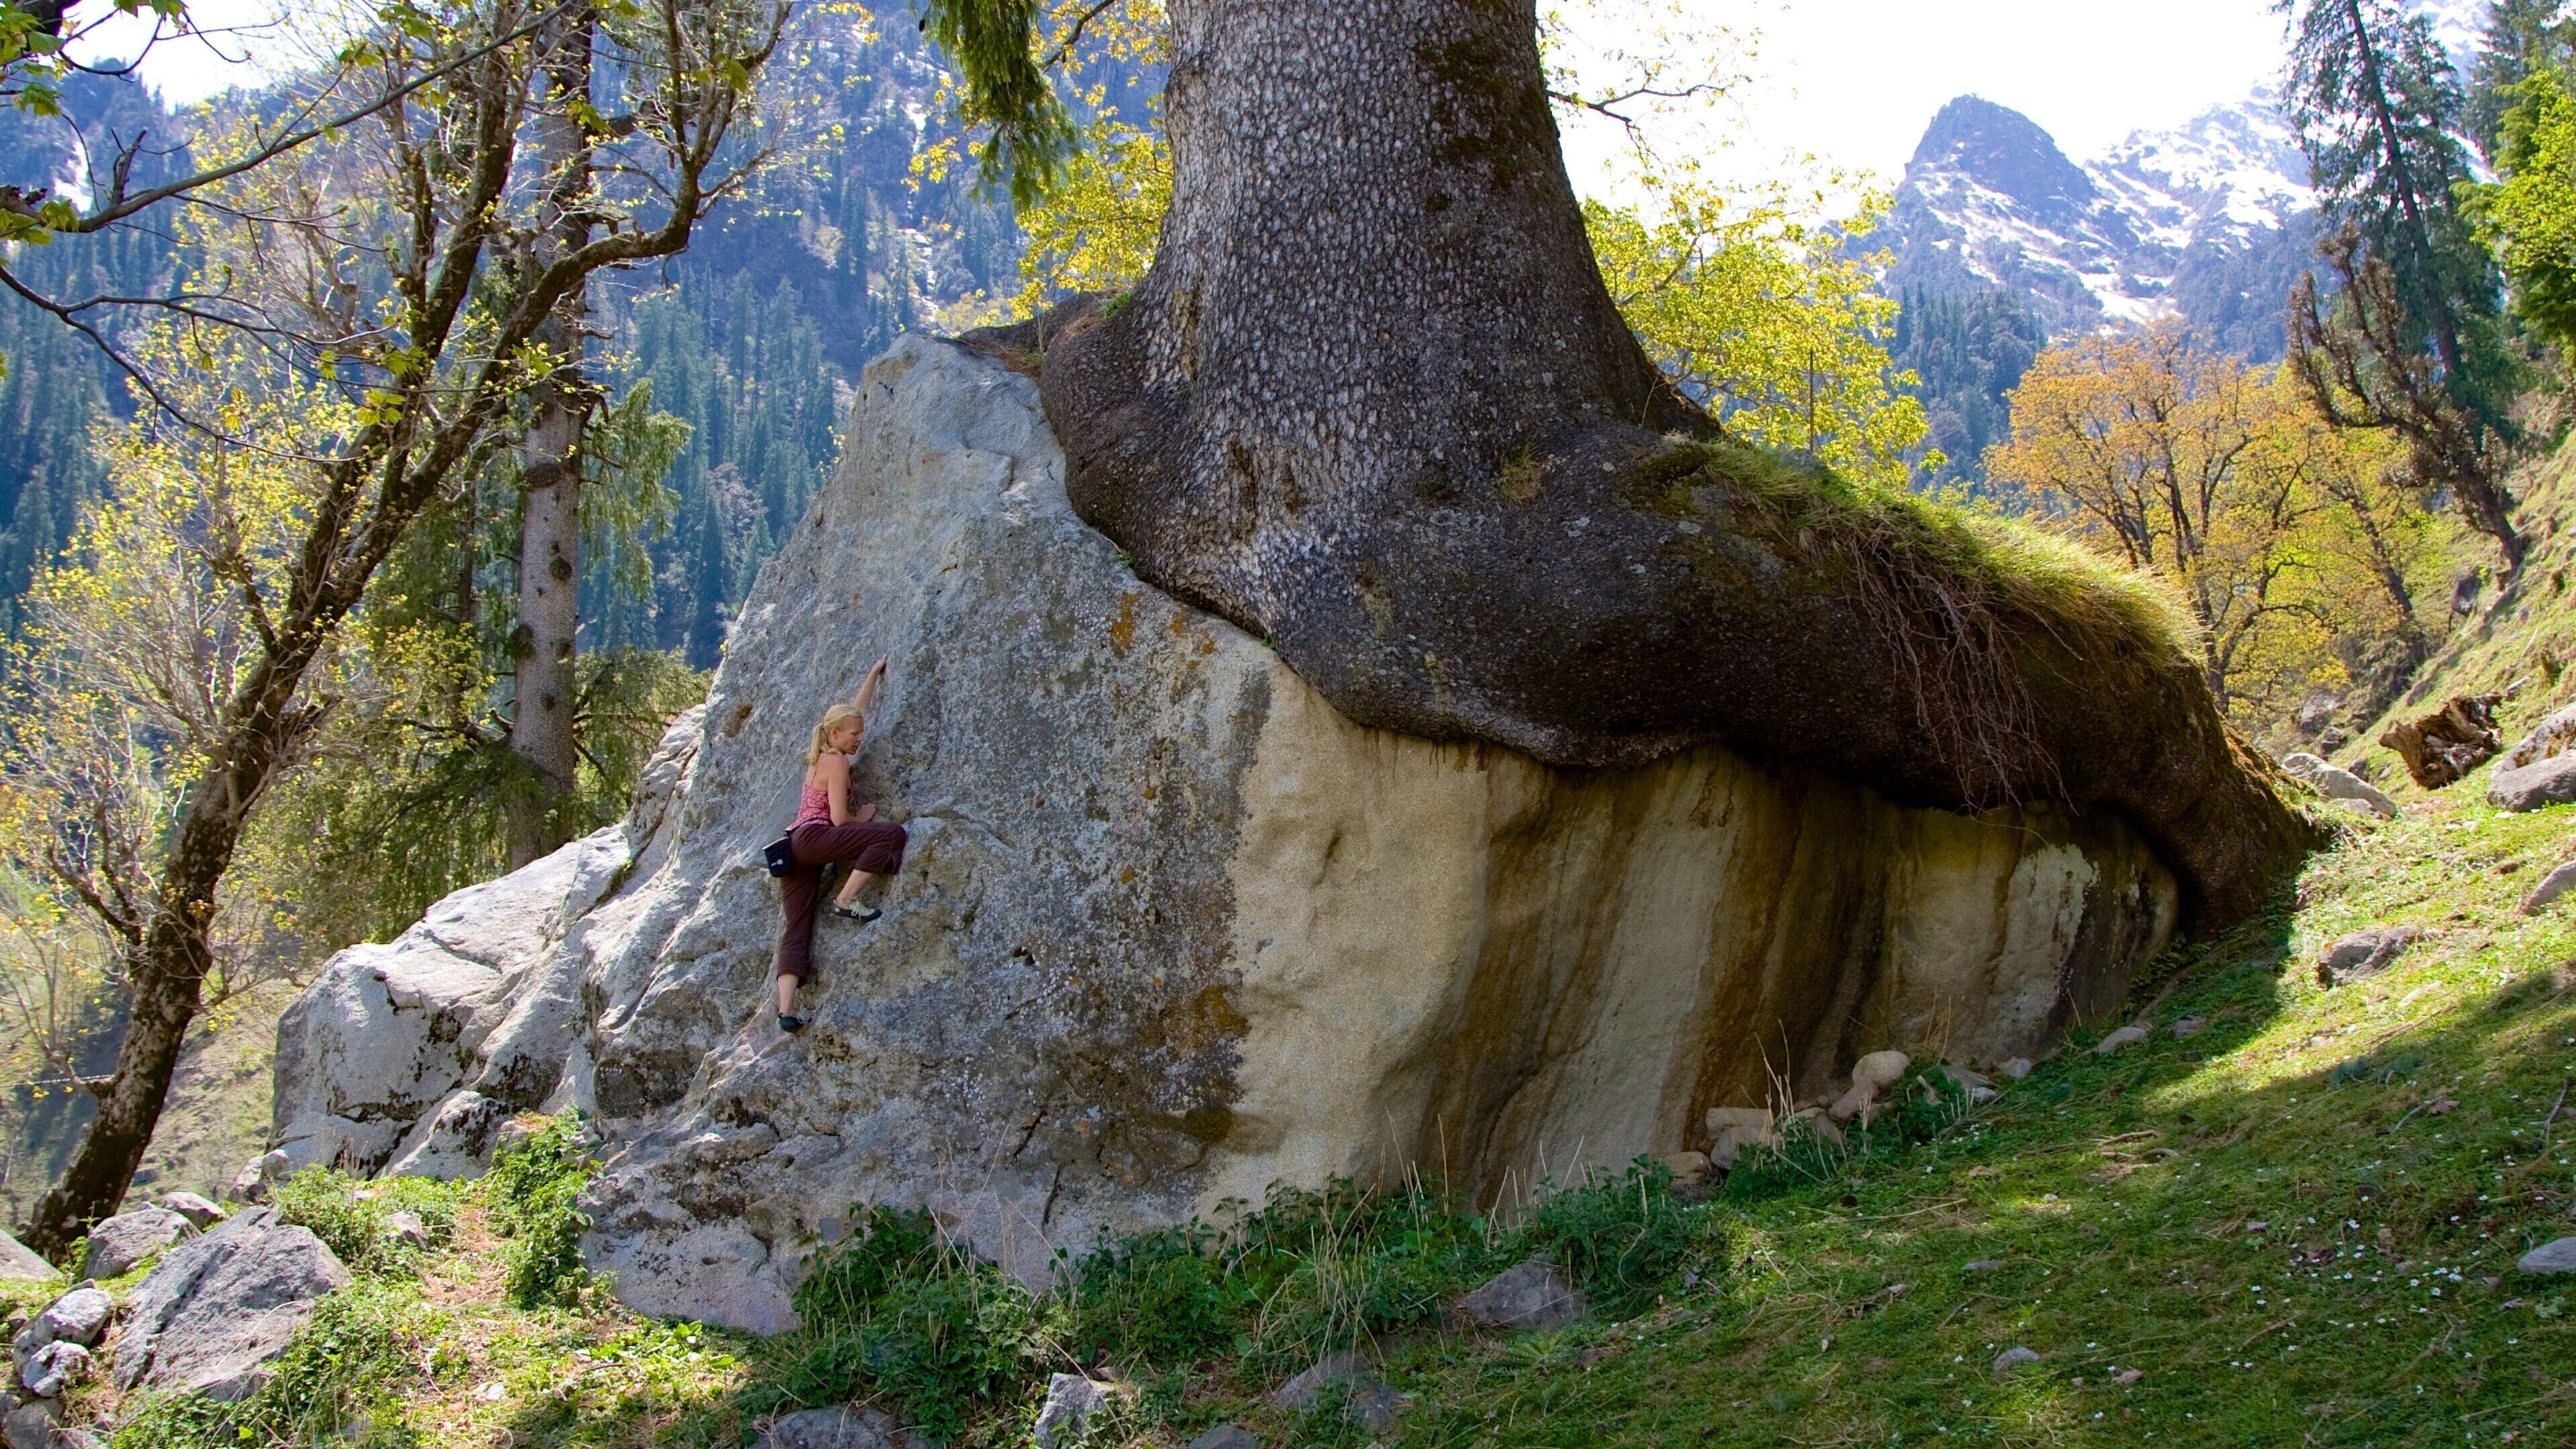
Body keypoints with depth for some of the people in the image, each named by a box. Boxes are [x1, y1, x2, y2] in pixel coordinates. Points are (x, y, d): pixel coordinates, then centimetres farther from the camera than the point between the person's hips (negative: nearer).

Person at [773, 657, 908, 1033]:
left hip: (792, 846, 9)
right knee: (891, 833, -16)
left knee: (797, 928, 0)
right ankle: (846, 901, -16)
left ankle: (786, 1007, -12)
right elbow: (839, 819, -9)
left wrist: (874, 675, 44)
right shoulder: (837, 761, -2)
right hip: (813, 837, -9)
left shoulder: (820, 755, 23)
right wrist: (863, 817, 11)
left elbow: (853, 711, 37)